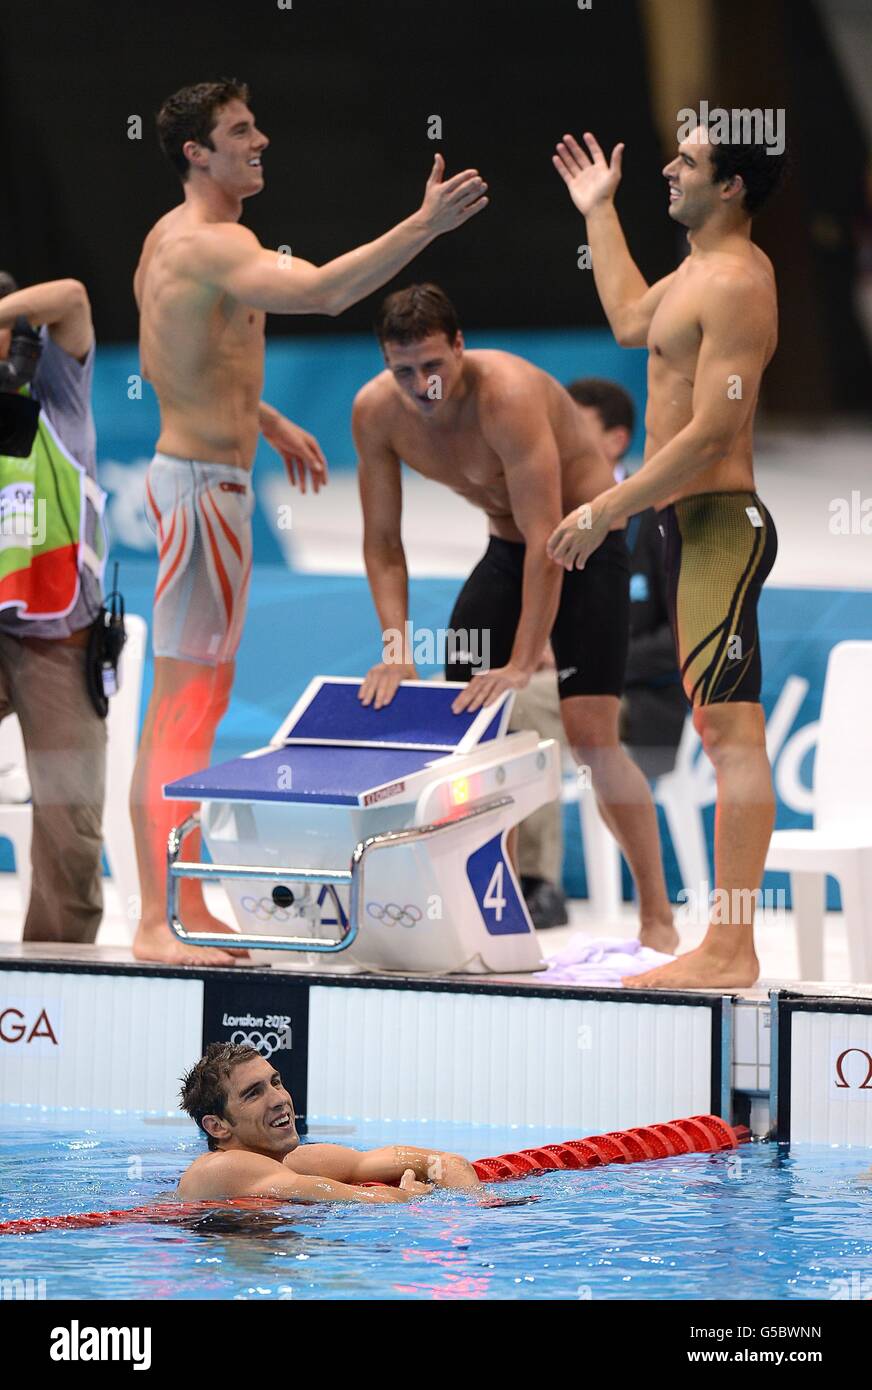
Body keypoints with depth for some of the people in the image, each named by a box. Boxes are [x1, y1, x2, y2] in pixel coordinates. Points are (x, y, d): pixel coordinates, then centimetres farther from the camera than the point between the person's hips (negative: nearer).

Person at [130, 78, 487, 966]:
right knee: (186, 701, -8)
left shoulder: (170, 240, 14)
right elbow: (323, 291, -35)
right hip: (203, 484, -11)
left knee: (185, 703, 14)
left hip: (194, 475, 11)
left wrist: (266, 422, 30)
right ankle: (161, 923, -7)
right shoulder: (211, 245, -19)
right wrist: (425, 225, -35)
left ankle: (177, 909, 21)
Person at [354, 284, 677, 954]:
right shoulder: (376, 412, -15)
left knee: (590, 733, -15)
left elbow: (547, 541, -35)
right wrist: (396, 647, -17)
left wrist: (522, 664, -36)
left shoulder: (508, 396, -34)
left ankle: (658, 917, -6)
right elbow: (382, 540, -5)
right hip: (507, 549, 7)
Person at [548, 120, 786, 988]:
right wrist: (599, 213, 44)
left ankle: (730, 951, -17)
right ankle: (725, 943, 13)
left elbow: (710, 431, -21)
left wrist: (606, 510, -18)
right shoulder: (701, 269, 18)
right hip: (695, 525, 11)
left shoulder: (736, 283, -15)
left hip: (720, 523, -11)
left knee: (731, 732, -13)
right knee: (722, 731, 10)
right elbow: (631, 320, 40)